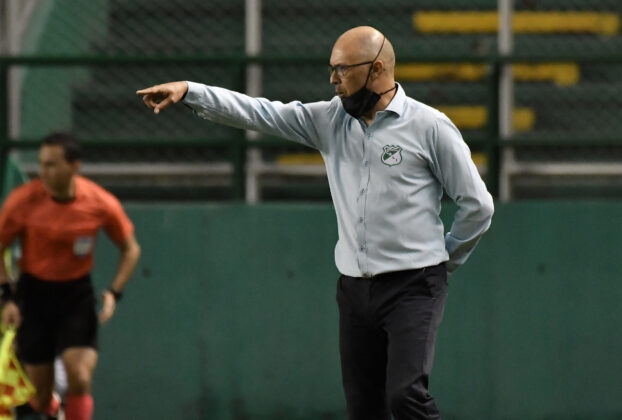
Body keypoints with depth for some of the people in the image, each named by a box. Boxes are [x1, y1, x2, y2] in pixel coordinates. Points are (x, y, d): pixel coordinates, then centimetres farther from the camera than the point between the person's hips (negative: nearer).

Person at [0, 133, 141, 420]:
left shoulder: (101, 204, -13)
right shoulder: (23, 201, -15)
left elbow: (131, 249, 3)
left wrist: (114, 293, -9)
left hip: (77, 293, 0)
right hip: (34, 292, 0)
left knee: (80, 378, -17)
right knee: (39, 392, 1)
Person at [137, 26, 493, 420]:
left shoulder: (429, 126, -6)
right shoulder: (331, 119, 8)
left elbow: (477, 206, -1)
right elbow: (259, 113, 3)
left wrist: (445, 259, 7)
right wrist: (189, 91, -7)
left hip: (413, 287, -6)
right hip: (354, 287, 6)